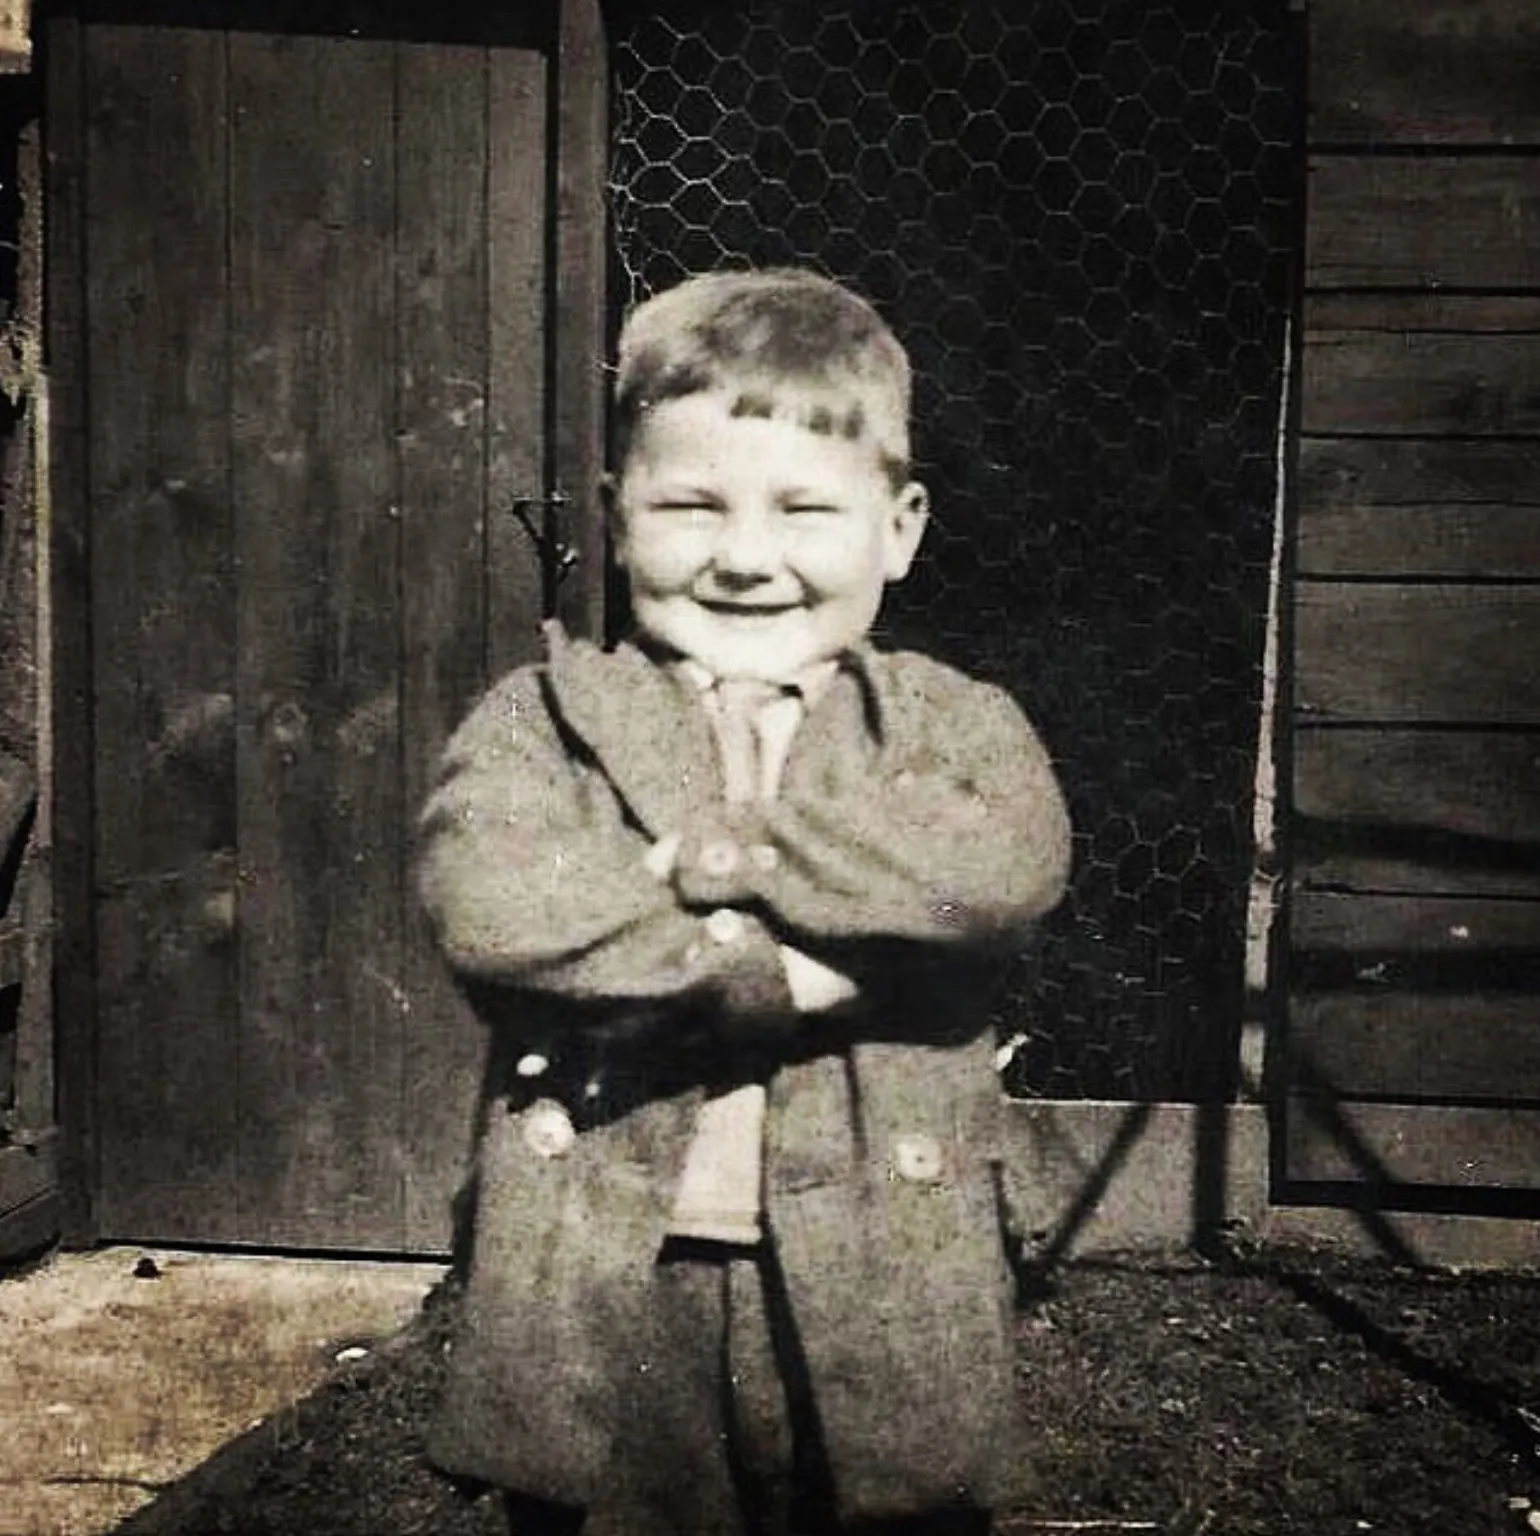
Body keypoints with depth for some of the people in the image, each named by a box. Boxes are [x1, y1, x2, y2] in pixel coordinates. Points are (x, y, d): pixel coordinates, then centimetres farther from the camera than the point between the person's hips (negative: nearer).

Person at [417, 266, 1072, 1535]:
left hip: (885, 1328, 1)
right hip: (598, 1322, 0)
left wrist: (715, 849, -20)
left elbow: (1007, 868, -20)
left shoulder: (954, 723, 2)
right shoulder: (544, 719, 0)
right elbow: (487, 905, -20)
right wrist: (777, 975, -20)